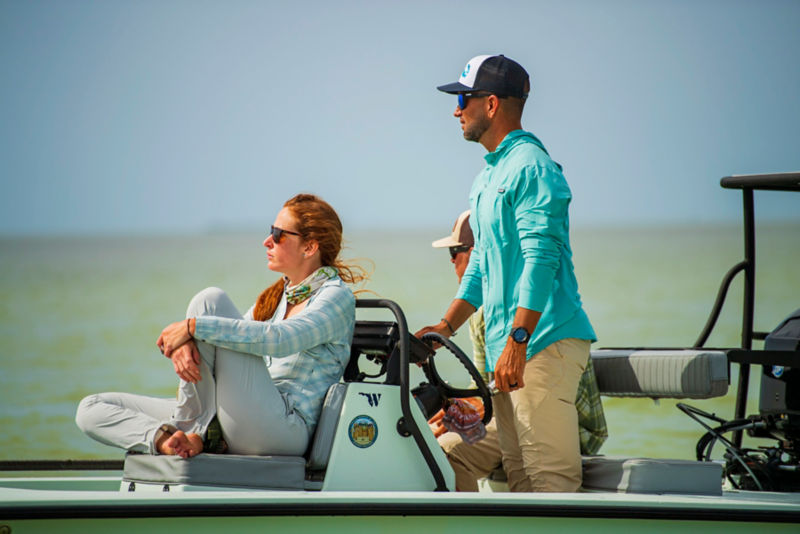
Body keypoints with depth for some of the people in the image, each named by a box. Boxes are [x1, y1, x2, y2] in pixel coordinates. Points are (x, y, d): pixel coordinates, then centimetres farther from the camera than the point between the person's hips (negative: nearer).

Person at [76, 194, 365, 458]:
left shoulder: (337, 297, -3)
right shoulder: (278, 294, 24)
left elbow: (280, 339, -22)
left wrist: (194, 326, -23)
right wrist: (185, 344, -11)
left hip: (286, 430, -9)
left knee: (211, 301, -20)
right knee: (91, 409, -1)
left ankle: (191, 429, -14)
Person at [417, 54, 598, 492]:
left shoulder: (532, 168, -10)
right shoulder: (488, 176, 22)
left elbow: (540, 260, -19)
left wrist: (517, 341, -24)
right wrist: (447, 325, 21)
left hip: (545, 341, -10)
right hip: (507, 346, 10)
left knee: (550, 474, -12)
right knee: (519, 470, 9)